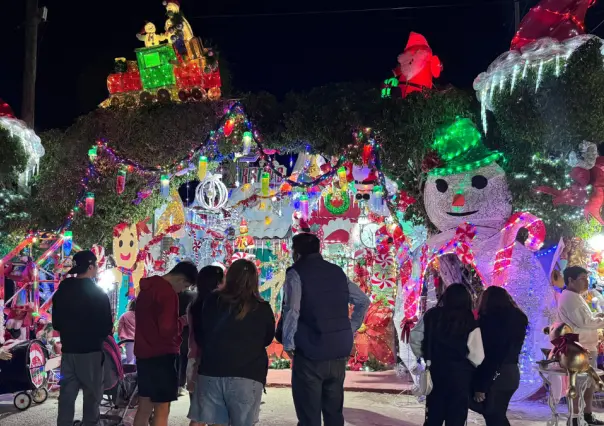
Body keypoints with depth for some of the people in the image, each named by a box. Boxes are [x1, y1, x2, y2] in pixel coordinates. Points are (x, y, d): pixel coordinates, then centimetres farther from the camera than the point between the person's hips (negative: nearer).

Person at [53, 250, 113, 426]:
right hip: (91, 351, -5)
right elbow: (107, 326, -11)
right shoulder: (98, 293, -12)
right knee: (92, 394, 3)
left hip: (68, 350, 6)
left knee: (67, 394, 9)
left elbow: (56, 323, 13)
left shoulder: (62, 291, 5)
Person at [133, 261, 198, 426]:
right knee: (161, 410, -1)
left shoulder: (147, 288, 11)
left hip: (144, 353, 9)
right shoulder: (168, 292, -18)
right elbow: (167, 329, -22)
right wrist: (182, 321, -5)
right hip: (162, 355, -9)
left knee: (144, 407, 15)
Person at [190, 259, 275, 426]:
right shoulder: (263, 309, -3)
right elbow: (268, 339, 13)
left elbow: (198, 336, 15)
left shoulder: (211, 301, 3)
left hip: (211, 371, 2)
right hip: (247, 375, -2)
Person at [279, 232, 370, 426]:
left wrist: (288, 344, -5)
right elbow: (364, 301, 17)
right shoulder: (337, 272, 12)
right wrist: (350, 329, 18)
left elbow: (291, 311, -16)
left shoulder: (296, 273, -5)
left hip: (310, 354, -5)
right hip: (340, 352, 6)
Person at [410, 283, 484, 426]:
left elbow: (415, 338, 2)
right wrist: (467, 365, 5)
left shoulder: (432, 315, -2)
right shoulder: (469, 322, -12)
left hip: (435, 370, 4)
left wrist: (424, 356, 14)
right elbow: (477, 357, -15)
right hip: (459, 374, -3)